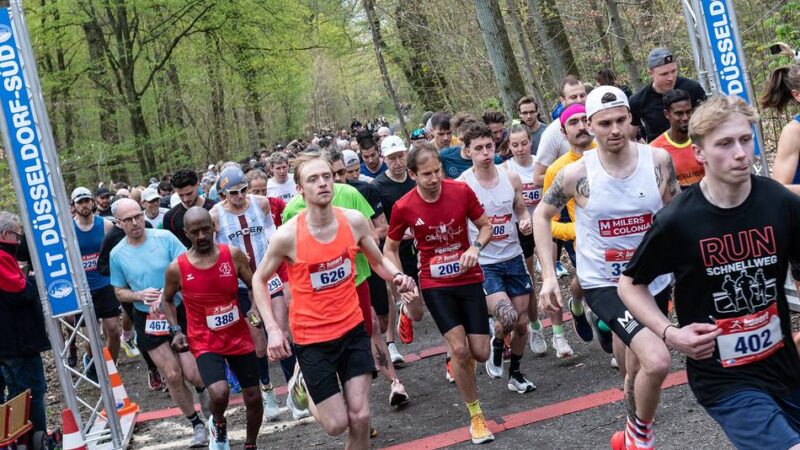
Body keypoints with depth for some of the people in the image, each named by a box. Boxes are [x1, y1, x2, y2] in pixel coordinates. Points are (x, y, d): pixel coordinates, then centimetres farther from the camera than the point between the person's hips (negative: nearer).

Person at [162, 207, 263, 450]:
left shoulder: (233, 255, -9)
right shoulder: (177, 268, -12)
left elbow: (254, 286, 3)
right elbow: (167, 299, 7)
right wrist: (175, 330, -4)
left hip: (239, 336, 3)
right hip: (205, 342, -3)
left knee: (254, 397, 10)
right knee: (219, 393, -25)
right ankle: (218, 425, 12)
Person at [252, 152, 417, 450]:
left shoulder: (354, 221, -8)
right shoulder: (287, 235, -18)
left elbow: (378, 262, 9)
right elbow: (259, 280, -3)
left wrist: (397, 277, -14)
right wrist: (272, 329, -14)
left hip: (352, 329, 3)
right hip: (312, 337, -3)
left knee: (359, 417, 0)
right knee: (337, 424, 1)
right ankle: (303, 384, 31)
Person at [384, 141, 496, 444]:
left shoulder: (461, 191, -10)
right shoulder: (404, 208, -12)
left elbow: (485, 226, 3)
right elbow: (390, 249, 3)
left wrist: (476, 247, -17)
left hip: (469, 279, 2)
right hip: (435, 285, -2)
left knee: (480, 353, -1)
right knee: (459, 348, -14)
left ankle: (460, 360, 39)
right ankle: (476, 416, 5)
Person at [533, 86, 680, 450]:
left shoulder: (658, 159, -10)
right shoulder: (576, 174, -16)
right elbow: (542, 215, 0)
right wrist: (548, 275, -7)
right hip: (604, 284, -4)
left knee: (636, 369, 22)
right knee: (656, 362, -25)